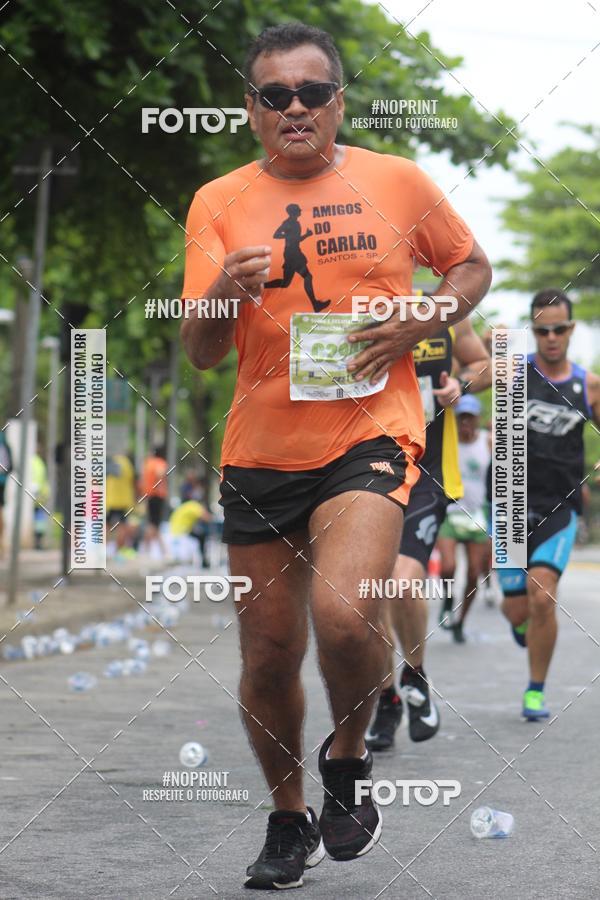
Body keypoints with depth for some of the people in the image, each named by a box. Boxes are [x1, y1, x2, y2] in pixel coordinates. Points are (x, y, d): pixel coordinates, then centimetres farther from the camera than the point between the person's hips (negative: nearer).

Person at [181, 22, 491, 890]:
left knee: (342, 611, -26)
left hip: (369, 437, -3)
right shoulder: (219, 203, 3)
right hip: (260, 453, 3)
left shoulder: (397, 182, 2)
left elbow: (472, 267, 16)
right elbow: (199, 352, -1)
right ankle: (289, 820, 30)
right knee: (268, 656, 7)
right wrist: (225, 293, -24)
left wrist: (418, 325, -5)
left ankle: (348, 760, 3)